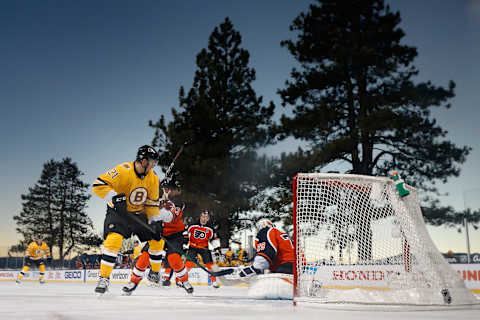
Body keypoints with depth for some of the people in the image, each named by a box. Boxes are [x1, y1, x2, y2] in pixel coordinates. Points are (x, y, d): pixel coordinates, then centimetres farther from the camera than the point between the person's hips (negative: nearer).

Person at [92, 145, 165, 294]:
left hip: (139, 214, 6)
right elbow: (98, 184, -25)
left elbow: (152, 202, 6)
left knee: (157, 240, 6)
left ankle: (155, 272, 28)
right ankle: (103, 278, -15)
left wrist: (156, 221, -1)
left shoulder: (153, 178, -3)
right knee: (114, 240, -27)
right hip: (118, 211, -6)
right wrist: (114, 197, -35)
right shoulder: (123, 171, -23)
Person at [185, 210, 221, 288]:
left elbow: (214, 239, 3)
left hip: (204, 247, 2)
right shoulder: (192, 226, -10)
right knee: (189, 263, -16)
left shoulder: (210, 229, -3)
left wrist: (217, 249, -3)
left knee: (209, 263, -7)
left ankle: (214, 281, 4)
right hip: (193, 247, -2)